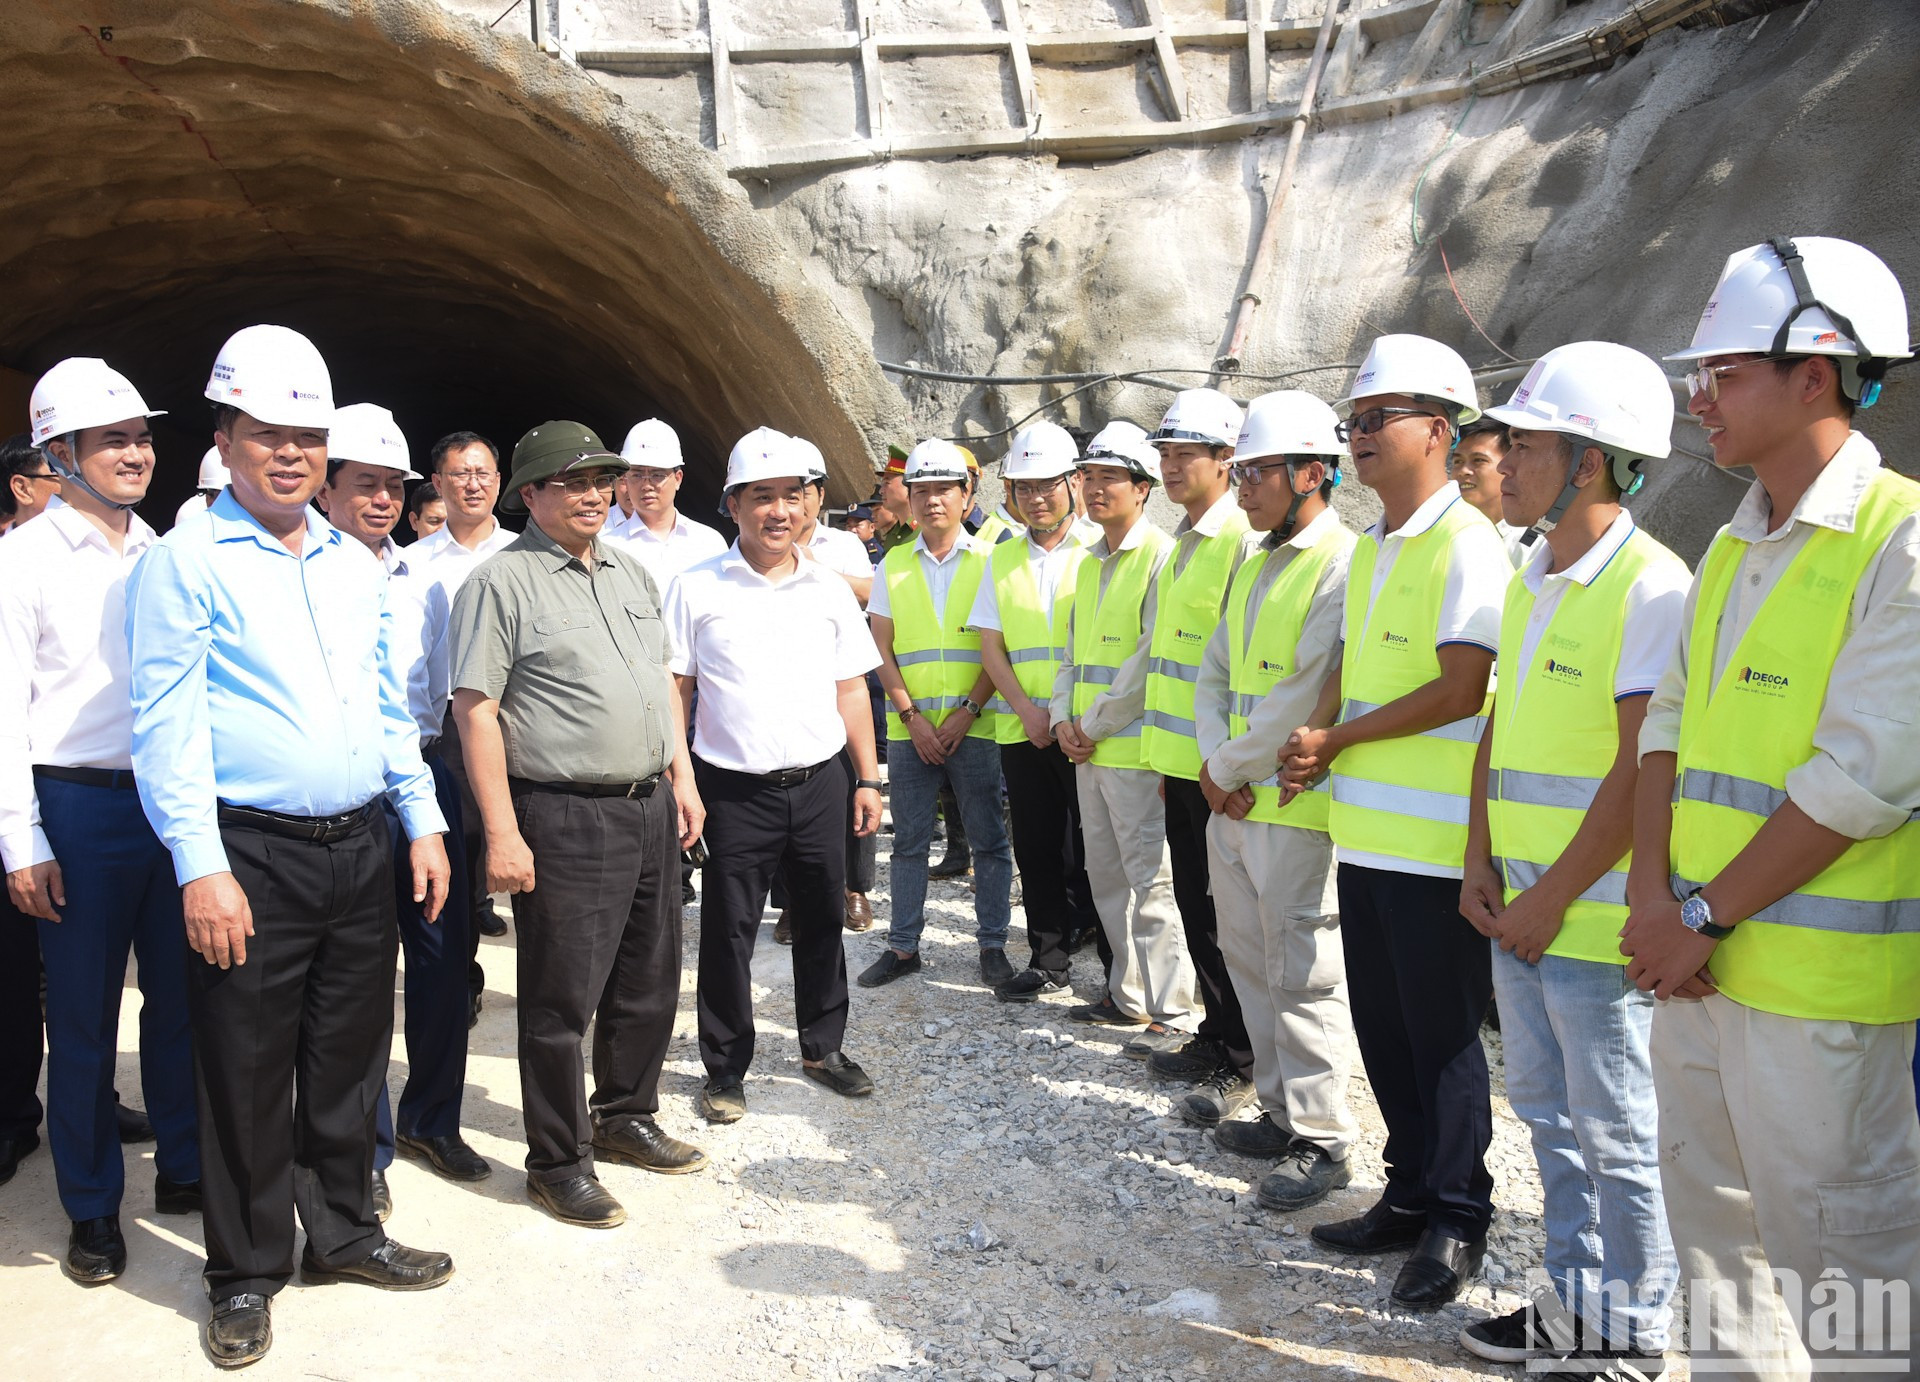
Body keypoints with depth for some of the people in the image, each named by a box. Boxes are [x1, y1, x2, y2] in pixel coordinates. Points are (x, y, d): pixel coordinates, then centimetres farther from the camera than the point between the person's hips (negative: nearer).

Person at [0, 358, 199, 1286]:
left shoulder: (163, 556, 10)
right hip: (79, 804, -4)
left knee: (181, 997, 12)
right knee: (83, 1017, 6)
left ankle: (183, 1168, 29)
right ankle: (92, 1209, 21)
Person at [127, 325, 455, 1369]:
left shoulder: (355, 566, 12)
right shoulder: (186, 561, -4)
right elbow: (168, 724, -9)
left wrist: (423, 822, 11)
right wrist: (201, 866, -16)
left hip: (362, 849, 5)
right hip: (253, 857, -5)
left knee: (349, 1058, 15)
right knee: (247, 1075, 6)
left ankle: (345, 1234, 32)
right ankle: (246, 1273, 23)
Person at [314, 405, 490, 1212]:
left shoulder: (420, 582, 13)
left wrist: (423, 757, 13)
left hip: (421, 776, 6)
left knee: (444, 949, 10)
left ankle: (431, 1119, 28)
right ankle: (366, 1145, 19)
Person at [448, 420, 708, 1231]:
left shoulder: (632, 573, 14)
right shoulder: (501, 581, -8)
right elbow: (475, 709, -13)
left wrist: (682, 779, 13)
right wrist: (502, 832, -17)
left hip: (650, 807, 7)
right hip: (565, 820, -7)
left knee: (649, 983, 17)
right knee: (561, 1002, 3)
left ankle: (625, 1117, 36)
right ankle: (558, 1162, 18)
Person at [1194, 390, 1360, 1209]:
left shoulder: (1342, 565, -14)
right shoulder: (1252, 565, 16)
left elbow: (1303, 695, -20)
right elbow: (1214, 672, 16)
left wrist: (1229, 768, -10)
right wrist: (1214, 761, 0)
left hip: (1297, 806, -9)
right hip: (1231, 802, 9)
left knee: (1302, 976, 0)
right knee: (1250, 962, 16)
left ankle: (1321, 1141, 14)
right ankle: (1281, 1112, 30)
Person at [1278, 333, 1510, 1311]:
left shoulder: (1464, 544, -12)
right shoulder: (1370, 546, 15)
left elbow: (1462, 690, -19)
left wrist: (1337, 739, -12)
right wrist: (1316, 739, 2)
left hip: (1434, 839, -8)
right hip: (1364, 828, 9)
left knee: (1441, 1034, 4)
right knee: (1381, 1027, 16)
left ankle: (1457, 1220, 20)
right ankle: (1409, 1197, 32)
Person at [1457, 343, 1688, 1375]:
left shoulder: (1651, 586, -16)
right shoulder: (1531, 580, 11)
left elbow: (1641, 773, -19)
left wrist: (1552, 900, -16)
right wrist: (1481, 862, 6)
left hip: (1598, 922, -8)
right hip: (1522, 914, 9)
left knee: (1618, 1137, 7)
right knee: (1551, 1117, 19)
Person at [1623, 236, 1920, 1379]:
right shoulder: (1732, 551, 12)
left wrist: (1706, 916, -15)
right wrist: (1653, 893, -3)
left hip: (1819, 981, -8)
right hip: (1696, 956, 8)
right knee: (1713, 1216, 19)